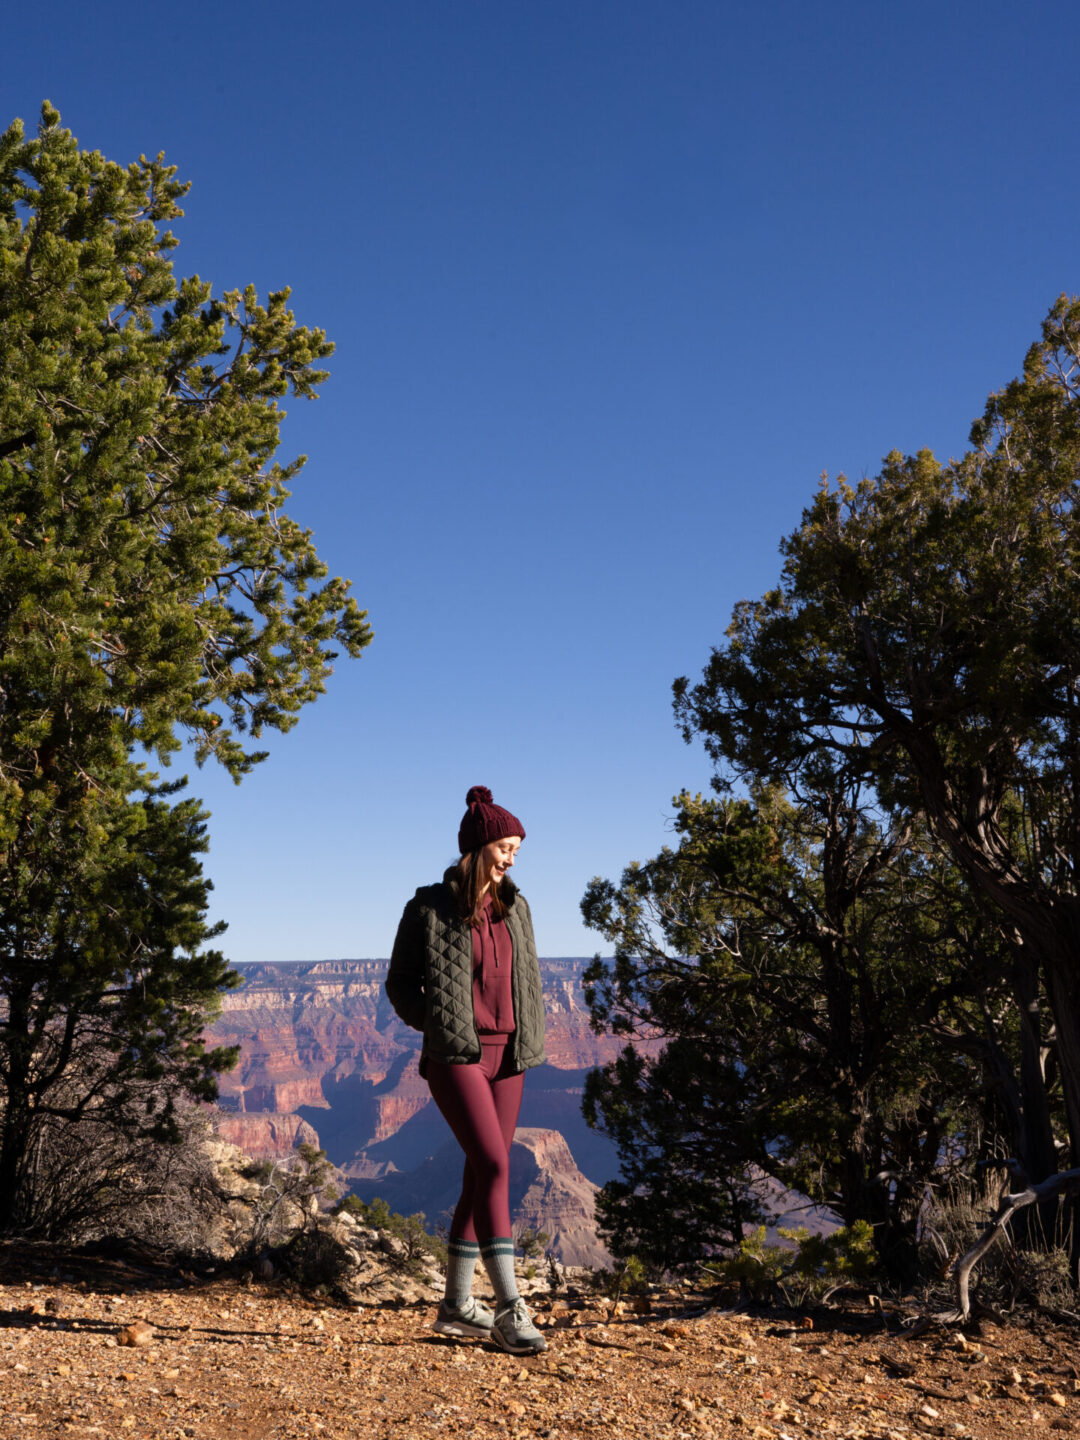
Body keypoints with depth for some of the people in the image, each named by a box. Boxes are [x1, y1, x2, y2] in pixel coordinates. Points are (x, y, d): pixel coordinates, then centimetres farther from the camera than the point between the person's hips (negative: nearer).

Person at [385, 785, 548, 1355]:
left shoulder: (514, 908, 10)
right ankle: (509, 1308, -11)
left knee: (481, 1175, 10)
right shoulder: (430, 908, -5)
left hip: (506, 1057, 6)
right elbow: (399, 984, 3)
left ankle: (457, 1304, 22)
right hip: (455, 1056, -6)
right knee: (494, 1165, -16)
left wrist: (528, 1040, 7)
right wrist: (438, 1026, -7)